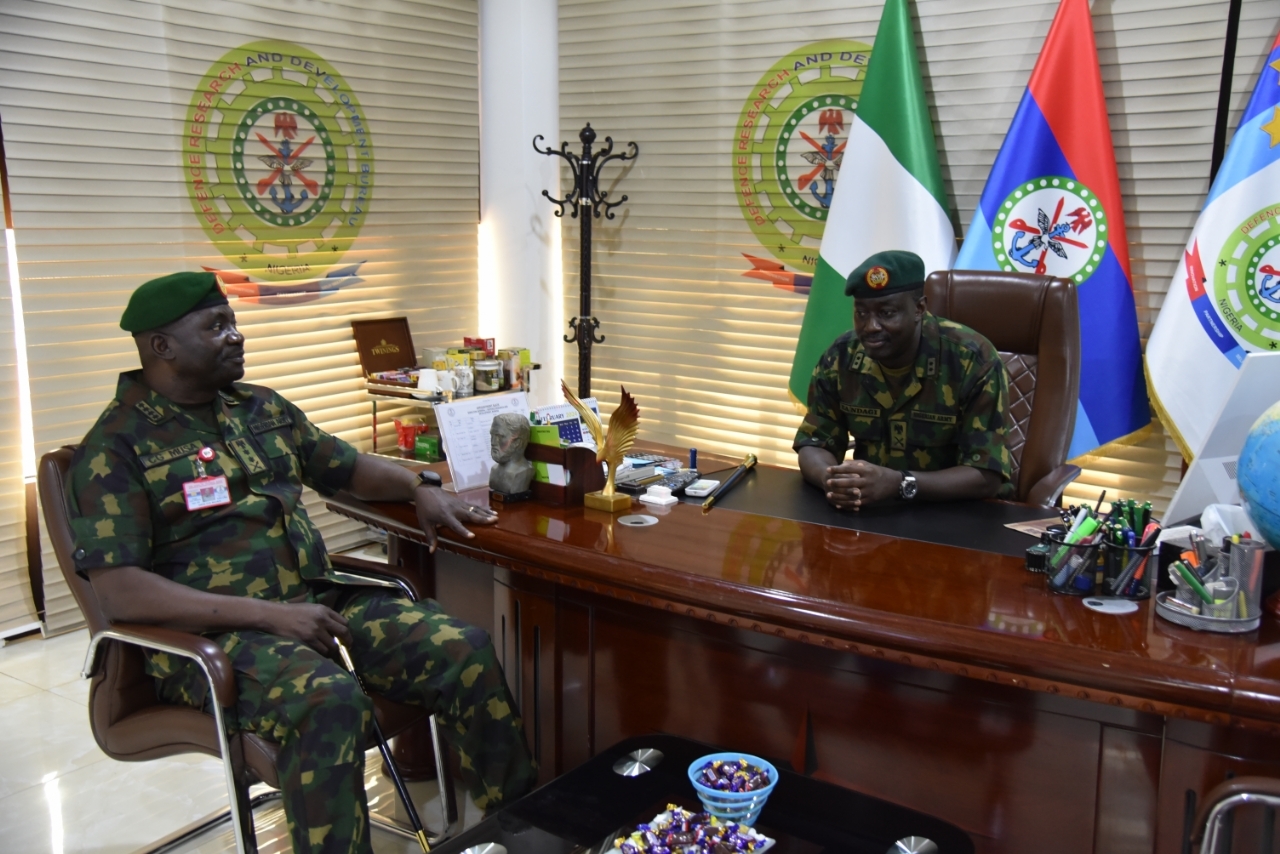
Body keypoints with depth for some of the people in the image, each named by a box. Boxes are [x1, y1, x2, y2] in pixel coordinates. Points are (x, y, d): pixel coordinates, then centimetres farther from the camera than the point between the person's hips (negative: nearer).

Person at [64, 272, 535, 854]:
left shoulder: (261, 408, 16)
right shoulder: (117, 447, -5)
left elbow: (347, 468, 29)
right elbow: (117, 591, -15)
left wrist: (419, 488, 9)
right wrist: (268, 614, -22)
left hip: (318, 600, 6)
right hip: (210, 633, -6)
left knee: (465, 651, -13)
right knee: (328, 699, -37)